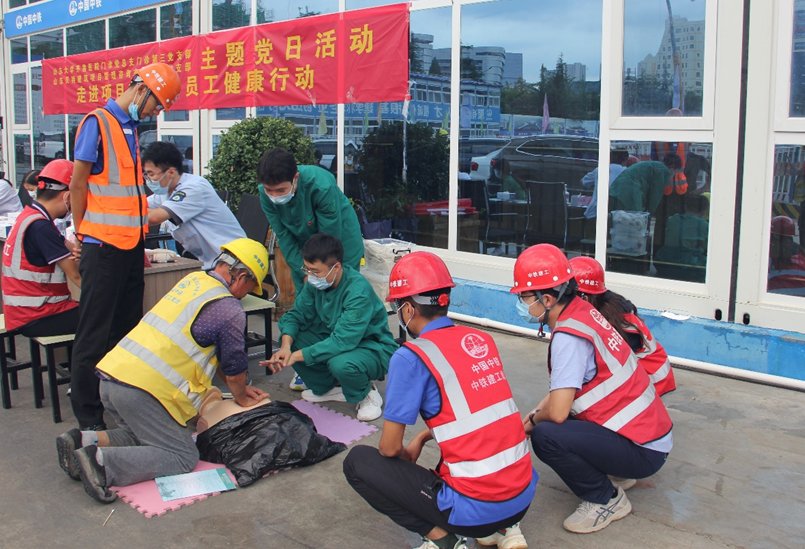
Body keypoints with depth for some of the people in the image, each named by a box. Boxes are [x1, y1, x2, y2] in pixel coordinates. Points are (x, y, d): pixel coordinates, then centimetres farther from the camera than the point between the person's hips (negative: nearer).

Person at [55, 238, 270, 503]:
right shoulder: (229, 310, -9)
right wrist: (241, 397, 25)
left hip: (110, 375, 9)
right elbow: (234, 369, 3)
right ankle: (102, 462, -14)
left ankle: (85, 440, 8)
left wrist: (241, 388, 32)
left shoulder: (193, 280, 17)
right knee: (183, 458, 0)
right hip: (142, 390, -9)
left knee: (145, 437, 27)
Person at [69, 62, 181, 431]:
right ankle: (87, 415, 7)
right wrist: (83, 235, -3)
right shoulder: (97, 123, -9)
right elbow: (77, 185, -8)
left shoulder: (130, 128, 15)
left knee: (127, 325, 14)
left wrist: (139, 237, 9)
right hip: (104, 246, -8)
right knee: (95, 332, -1)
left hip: (130, 245, 8)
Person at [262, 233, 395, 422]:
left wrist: (297, 356, -35)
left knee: (341, 363, -39)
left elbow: (342, 342, -36)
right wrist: (286, 346, -25)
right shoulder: (316, 283, -9)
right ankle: (328, 387, 9)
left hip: (373, 348, -7)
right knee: (289, 338, -11)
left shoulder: (359, 291, -31)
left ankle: (366, 393, -3)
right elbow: (296, 315, -5)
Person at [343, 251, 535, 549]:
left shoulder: (411, 357, -11)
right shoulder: (483, 339, 8)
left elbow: (390, 448, -4)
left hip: (475, 509, -6)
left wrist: (405, 454, 18)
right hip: (523, 497, 7)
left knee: (358, 461, 8)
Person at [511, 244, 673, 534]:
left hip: (644, 450, -9)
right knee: (545, 418, 13)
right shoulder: (582, 312, 4)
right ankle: (617, 472, 20)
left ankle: (606, 500, -2)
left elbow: (557, 411, -27)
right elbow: (564, 387, 15)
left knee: (546, 435, -24)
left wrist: (533, 421, -6)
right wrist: (535, 412, 6)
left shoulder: (568, 335, -24)